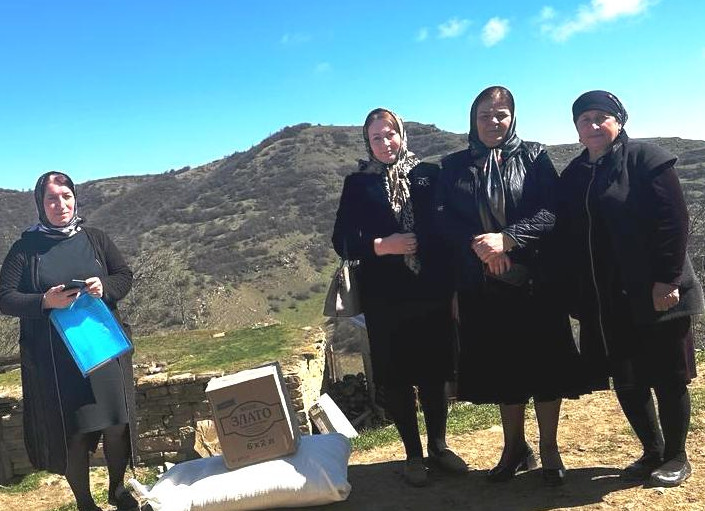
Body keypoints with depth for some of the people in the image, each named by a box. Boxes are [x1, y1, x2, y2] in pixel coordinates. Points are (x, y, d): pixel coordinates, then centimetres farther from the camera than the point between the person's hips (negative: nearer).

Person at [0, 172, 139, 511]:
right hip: (54, 360, -2)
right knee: (71, 432, 4)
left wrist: (105, 287, -12)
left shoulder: (94, 239, 7)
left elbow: (125, 276, 10)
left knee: (117, 425, 5)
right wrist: (45, 301, -20)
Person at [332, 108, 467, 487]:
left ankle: (438, 445, 27)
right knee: (396, 376, 6)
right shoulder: (358, 184, 5)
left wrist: (454, 280, -5)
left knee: (435, 371, 7)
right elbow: (342, 242, 1)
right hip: (385, 298, 0)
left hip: (432, 292, 1)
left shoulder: (429, 174, 6)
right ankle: (412, 452, 22)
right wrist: (380, 246, -16)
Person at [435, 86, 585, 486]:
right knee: (501, 366, 9)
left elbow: (551, 211, -7)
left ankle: (550, 450, 19)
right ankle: (516, 448, 24)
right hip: (482, 284, 2)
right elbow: (444, 218, 0)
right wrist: (479, 245, -17)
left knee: (544, 362, 3)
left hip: (535, 279, -1)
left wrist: (506, 239, -21)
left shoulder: (534, 157, 4)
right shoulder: (454, 166, 9)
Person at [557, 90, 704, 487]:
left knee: (667, 377, 6)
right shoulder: (574, 176, 12)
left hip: (654, 295, -6)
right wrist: (577, 297, 8)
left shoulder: (647, 160, -6)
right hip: (605, 302, 6)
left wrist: (667, 279, -18)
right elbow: (569, 239, 12)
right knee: (625, 380, 13)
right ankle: (653, 453, 31)